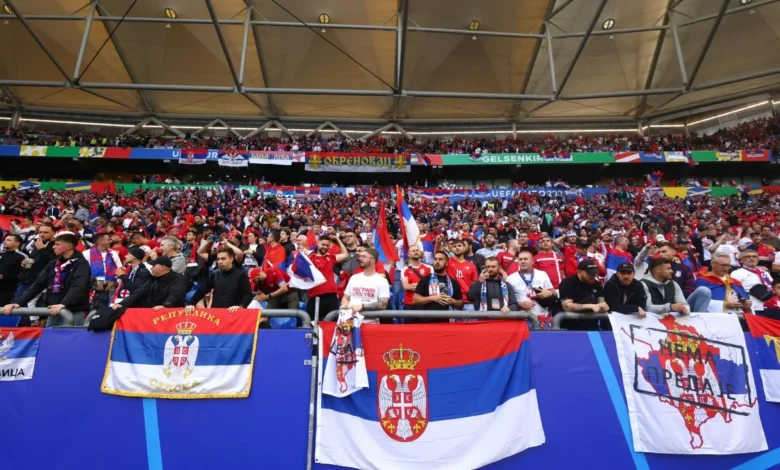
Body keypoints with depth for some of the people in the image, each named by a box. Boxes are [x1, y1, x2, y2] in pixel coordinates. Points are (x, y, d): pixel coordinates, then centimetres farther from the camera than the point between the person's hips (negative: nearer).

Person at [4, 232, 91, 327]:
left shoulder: (81, 264, -6)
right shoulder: (53, 264, 16)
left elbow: (78, 288, -22)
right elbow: (38, 284, 12)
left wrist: (63, 304, -37)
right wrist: (18, 302, 0)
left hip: (74, 314, -7)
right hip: (53, 313, 7)